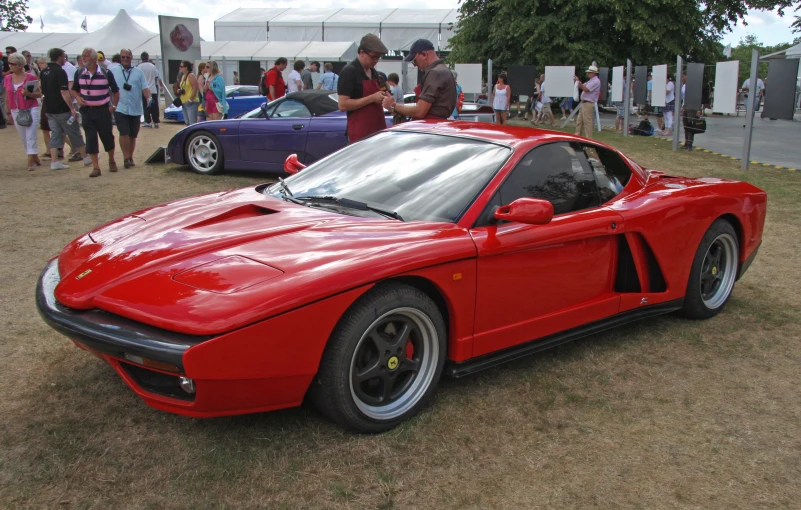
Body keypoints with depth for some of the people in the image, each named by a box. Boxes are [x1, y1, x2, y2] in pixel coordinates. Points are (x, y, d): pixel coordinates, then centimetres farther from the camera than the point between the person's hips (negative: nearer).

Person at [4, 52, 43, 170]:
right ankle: (36, 160, 22)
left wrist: (29, 93, -22)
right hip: (16, 112, 5)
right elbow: (7, 97, 12)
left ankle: (30, 162, -9)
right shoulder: (7, 78, 6)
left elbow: (39, 94, -4)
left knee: (30, 136, -10)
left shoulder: (31, 77, -7)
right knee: (24, 138, 10)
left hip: (31, 110, -5)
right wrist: (8, 112, 12)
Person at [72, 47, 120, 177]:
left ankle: (111, 161, 30)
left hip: (103, 110, -2)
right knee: (90, 139, -3)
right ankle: (96, 167, 2)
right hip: (87, 111, 2)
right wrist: (77, 98, -5)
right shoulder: (79, 73, 4)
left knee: (107, 136, 7)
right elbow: (74, 90, 16)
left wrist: (114, 105, -5)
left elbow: (115, 91, 6)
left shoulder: (106, 73, -3)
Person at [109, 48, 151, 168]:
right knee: (124, 133, -13)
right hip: (120, 108, -2)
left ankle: (130, 158, 20)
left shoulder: (139, 72, 9)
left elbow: (145, 87, 1)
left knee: (133, 135, 7)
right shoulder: (113, 72, 8)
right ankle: (126, 158, -8)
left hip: (135, 109, 2)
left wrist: (148, 97, -17)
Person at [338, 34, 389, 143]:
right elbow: (343, 105, -17)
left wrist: (382, 97, 6)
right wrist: (372, 98, -18)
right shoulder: (349, 71, -9)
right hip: (360, 135, -8)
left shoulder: (373, 72, 15)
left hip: (378, 131, 8)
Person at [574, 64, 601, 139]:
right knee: (579, 121, 12)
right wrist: (577, 81, 8)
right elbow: (582, 87, 21)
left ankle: (588, 138, -6)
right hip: (584, 103, 10)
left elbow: (586, 89, -19)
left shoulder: (596, 81, -12)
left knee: (587, 121, -9)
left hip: (588, 104, -10)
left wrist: (579, 81, -18)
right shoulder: (591, 81, 19)